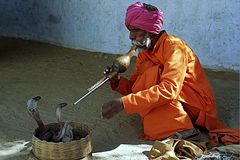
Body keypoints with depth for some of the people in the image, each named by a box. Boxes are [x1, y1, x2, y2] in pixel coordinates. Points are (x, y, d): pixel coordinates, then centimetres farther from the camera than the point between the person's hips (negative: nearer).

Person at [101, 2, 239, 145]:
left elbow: (169, 89, -33)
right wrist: (118, 82, -19)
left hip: (196, 106, -7)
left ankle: (180, 131, -27)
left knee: (151, 73, -23)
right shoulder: (144, 54, 5)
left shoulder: (174, 46, -19)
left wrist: (124, 103, -41)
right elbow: (135, 86, 5)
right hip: (174, 104, 7)